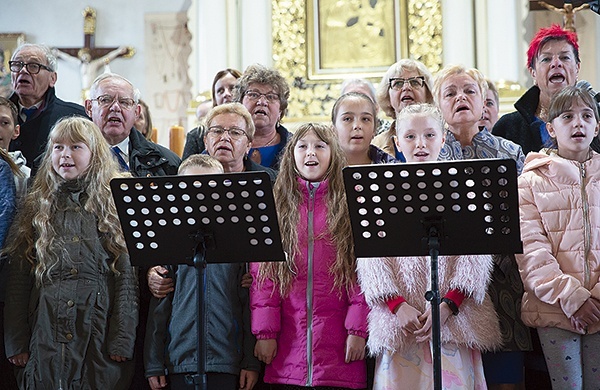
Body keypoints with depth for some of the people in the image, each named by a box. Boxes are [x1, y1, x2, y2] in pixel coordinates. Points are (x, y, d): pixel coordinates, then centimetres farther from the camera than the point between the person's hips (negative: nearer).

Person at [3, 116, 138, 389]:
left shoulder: (115, 206, 6)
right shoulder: (36, 208, 12)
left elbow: (127, 276, 0)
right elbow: (18, 278, 9)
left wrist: (122, 340, -9)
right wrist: (16, 342, 1)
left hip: (99, 334, -2)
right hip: (46, 334, 2)